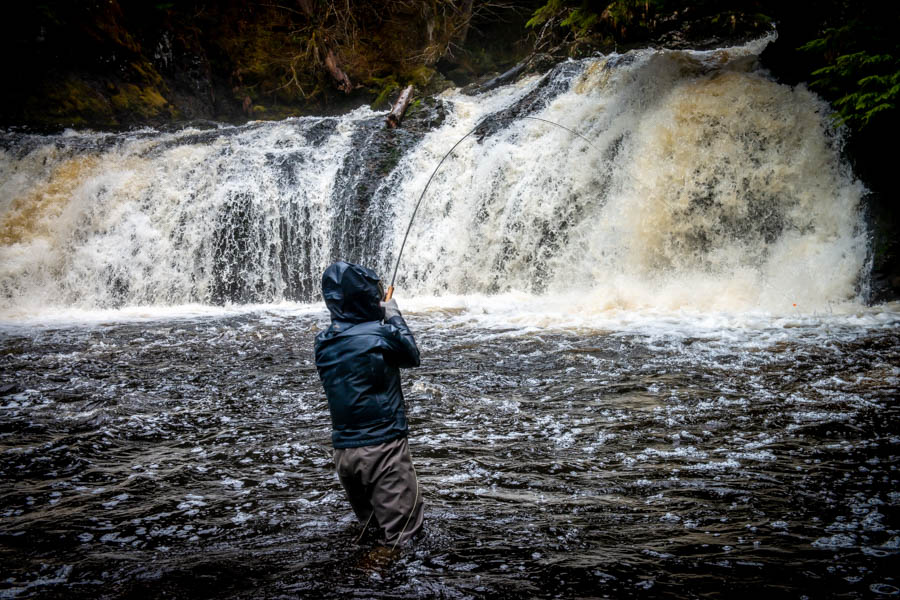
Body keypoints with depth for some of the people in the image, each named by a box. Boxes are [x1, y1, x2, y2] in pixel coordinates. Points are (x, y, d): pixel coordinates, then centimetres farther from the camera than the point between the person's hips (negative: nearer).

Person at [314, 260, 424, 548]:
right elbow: (412, 356, 3)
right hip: (383, 448, -7)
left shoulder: (324, 343, 3)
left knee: (367, 529, 21)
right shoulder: (380, 336, -15)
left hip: (343, 450, 7)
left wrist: (379, 318, 15)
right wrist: (394, 317, 12)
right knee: (403, 536, 1)